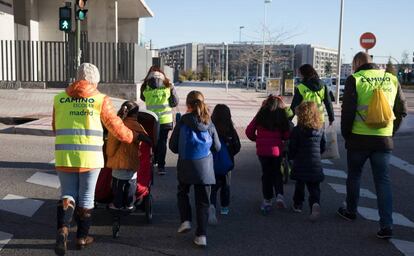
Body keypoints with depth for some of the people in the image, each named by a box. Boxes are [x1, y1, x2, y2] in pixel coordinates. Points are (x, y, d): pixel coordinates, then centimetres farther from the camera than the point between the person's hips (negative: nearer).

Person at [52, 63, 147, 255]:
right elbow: (116, 127, 2)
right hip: (90, 157, -2)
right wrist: (134, 137, 18)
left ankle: (63, 228, -7)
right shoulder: (100, 99, -3)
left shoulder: (59, 98, 6)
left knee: (68, 194, 15)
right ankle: (82, 237, 23)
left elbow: (55, 128, 14)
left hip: (64, 155, 2)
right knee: (86, 197, 12)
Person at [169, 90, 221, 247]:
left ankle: (185, 220, 12)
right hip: (204, 166, 1)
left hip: (185, 165, -1)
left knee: (182, 193, 25)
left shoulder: (183, 121, -7)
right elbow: (217, 147, 7)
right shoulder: (209, 124, 0)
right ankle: (201, 235, 7)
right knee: (203, 201, 8)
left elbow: (173, 146, -3)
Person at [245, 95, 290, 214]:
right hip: (277, 150, 0)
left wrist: (256, 139, 16)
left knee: (266, 174, 13)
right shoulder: (282, 117, -3)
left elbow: (249, 131, -1)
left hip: (262, 150, 0)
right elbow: (286, 136, -3)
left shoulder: (260, 115, -2)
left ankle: (267, 201, 16)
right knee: (277, 173, 18)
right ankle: (279, 195, -1)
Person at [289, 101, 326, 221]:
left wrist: (291, 157, 12)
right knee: (314, 187, 5)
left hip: (300, 165, -2)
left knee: (300, 184, 19)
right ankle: (315, 203, -19)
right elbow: (323, 147, 10)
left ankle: (298, 204, 29)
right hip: (316, 165, 2)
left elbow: (292, 148, -8)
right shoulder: (320, 130, 1)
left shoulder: (296, 130, -11)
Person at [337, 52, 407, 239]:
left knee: (354, 176, 16)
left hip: (359, 139, -2)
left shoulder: (354, 80, -6)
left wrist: (346, 134, 3)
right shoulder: (391, 79, 7)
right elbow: (402, 111, 11)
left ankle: (351, 211, 30)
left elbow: (347, 111, -9)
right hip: (384, 140, 3)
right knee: (383, 181, 6)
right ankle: (386, 225, 0)